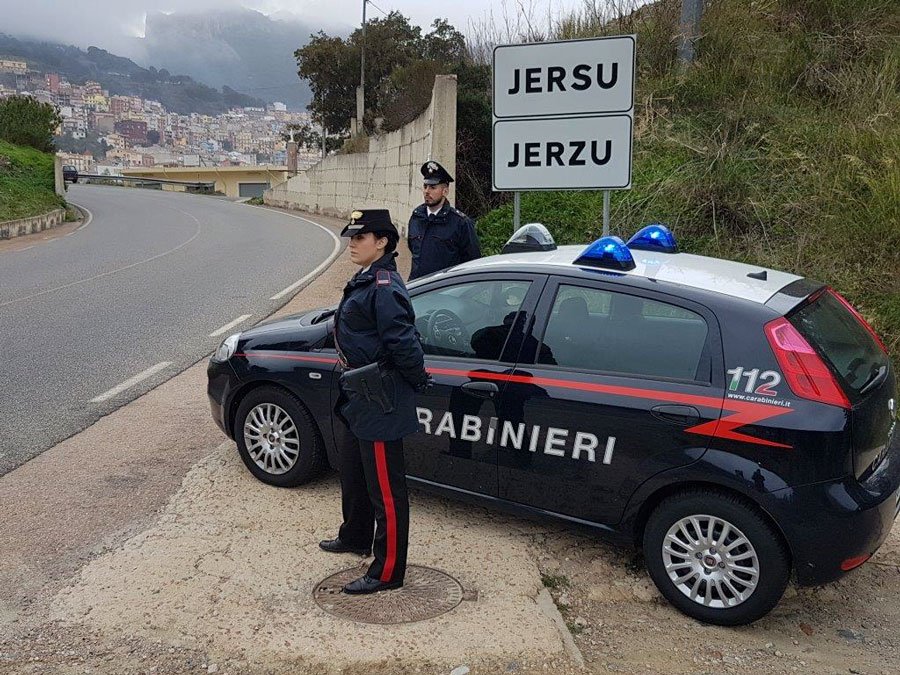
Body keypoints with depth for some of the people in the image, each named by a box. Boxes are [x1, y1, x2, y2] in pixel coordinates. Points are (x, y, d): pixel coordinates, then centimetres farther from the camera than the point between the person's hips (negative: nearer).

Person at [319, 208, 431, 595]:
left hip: (379, 402, -11)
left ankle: (388, 573, 12)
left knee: (385, 488, 0)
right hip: (359, 397, 11)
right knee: (353, 473, 27)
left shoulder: (384, 288, -22)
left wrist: (416, 379, -13)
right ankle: (355, 538, 48)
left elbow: (403, 342, -26)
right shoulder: (366, 281, 10)